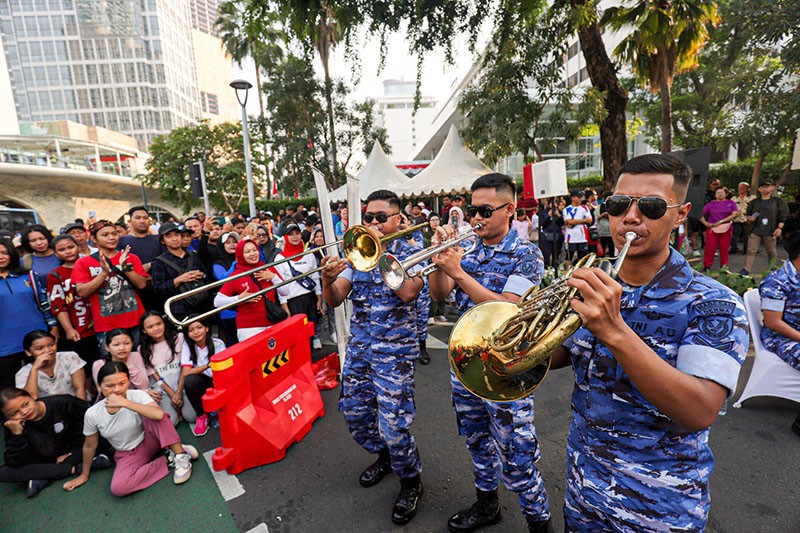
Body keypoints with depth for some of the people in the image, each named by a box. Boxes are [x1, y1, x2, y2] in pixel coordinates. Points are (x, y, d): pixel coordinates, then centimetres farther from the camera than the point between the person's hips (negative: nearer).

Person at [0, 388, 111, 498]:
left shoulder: (63, 403, -21)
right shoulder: (13, 426, -16)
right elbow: (16, 462, -21)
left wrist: (75, 454, -6)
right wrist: (16, 434, -32)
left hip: (74, 453, -1)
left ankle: (45, 480, -22)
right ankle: (74, 468, -24)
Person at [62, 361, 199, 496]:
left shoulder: (137, 395, -22)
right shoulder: (92, 414, -14)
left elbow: (159, 414, -43)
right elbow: (89, 446, 5)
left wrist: (124, 402, -39)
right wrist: (84, 475, 14)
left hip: (149, 441, -2)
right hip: (128, 454, 3)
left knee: (156, 416, -34)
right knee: (118, 488, -27)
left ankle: (180, 455, -22)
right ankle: (168, 460, -12)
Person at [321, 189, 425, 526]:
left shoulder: (411, 252, -5)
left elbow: (407, 292, -25)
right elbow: (334, 301, 0)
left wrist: (381, 251, -21)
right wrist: (327, 280, -22)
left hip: (395, 350, -5)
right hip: (358, 346, 6)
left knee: (393, 425, -5)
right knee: (354, 413, 15)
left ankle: (410, 480, 26)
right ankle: (384, 456, 44)